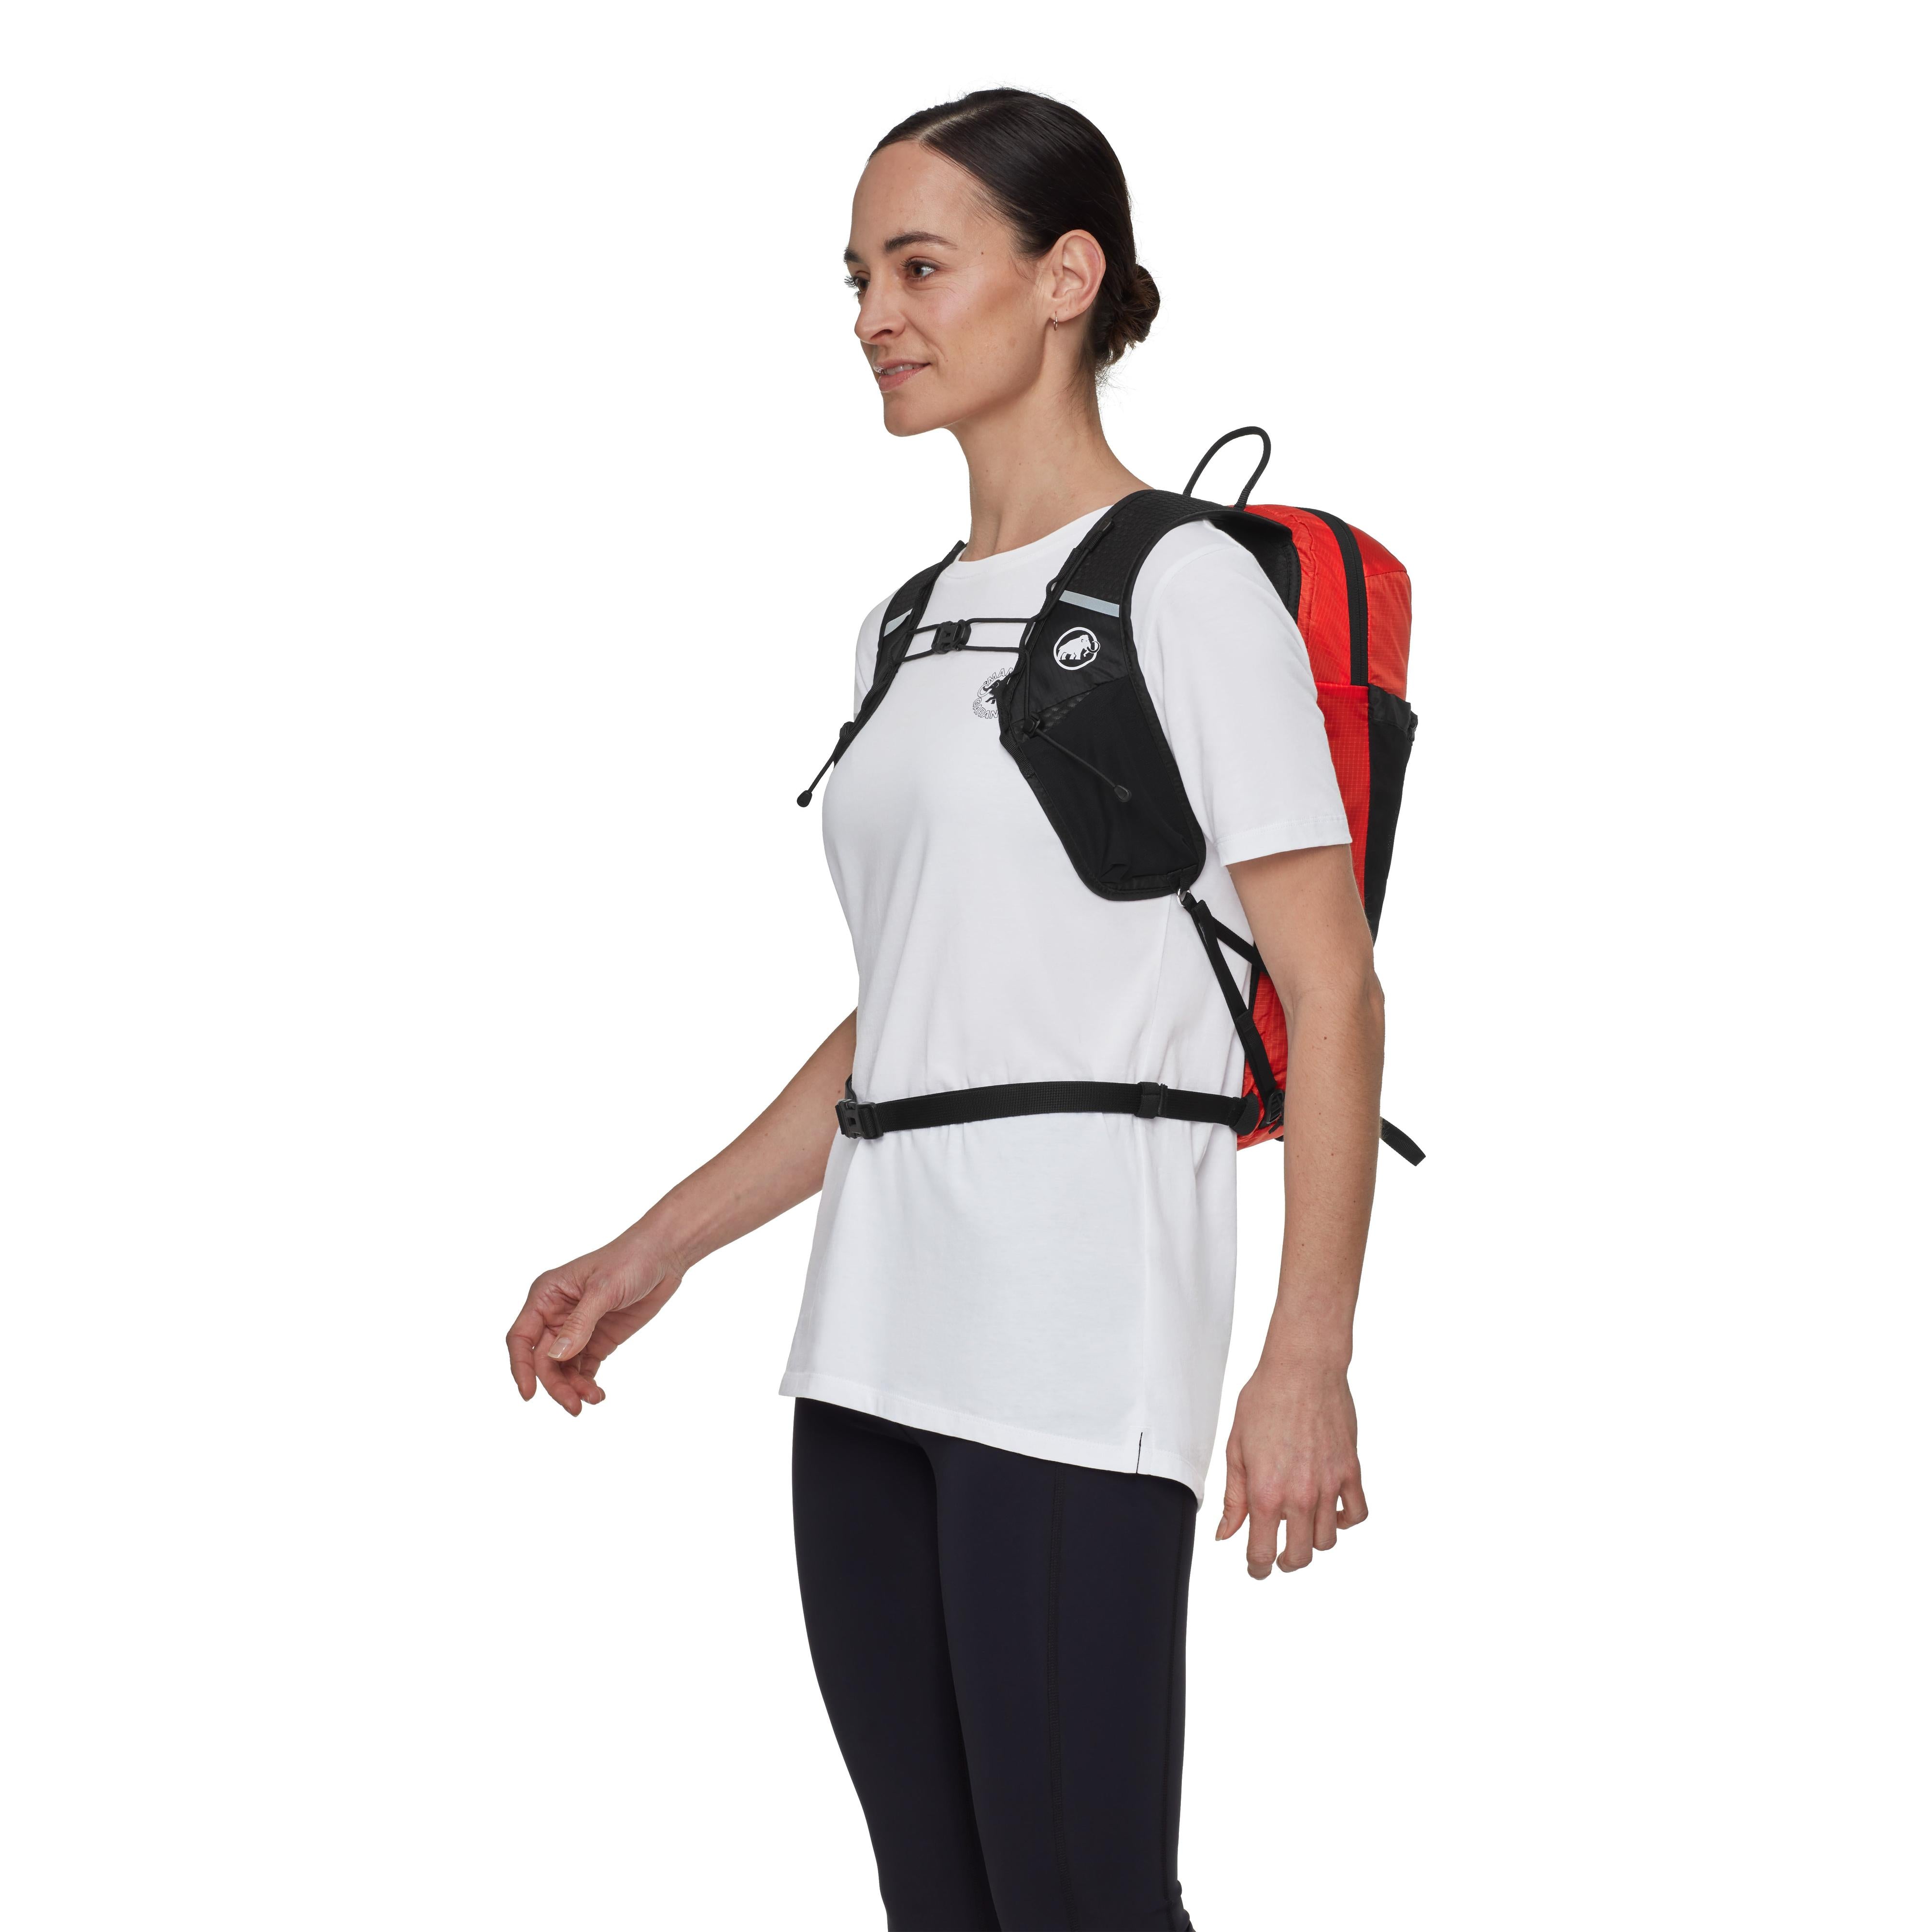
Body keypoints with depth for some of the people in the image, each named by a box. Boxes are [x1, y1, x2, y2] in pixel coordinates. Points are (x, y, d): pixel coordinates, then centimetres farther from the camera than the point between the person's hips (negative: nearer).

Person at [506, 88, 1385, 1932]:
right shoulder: (906, 632, 19)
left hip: (1077, 1355, -7)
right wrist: (651, 1256, 18)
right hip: (877, 1345, 7)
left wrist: (1308, 1356, -17)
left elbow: (1330, 991, -9)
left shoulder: (1188, 586, -3)